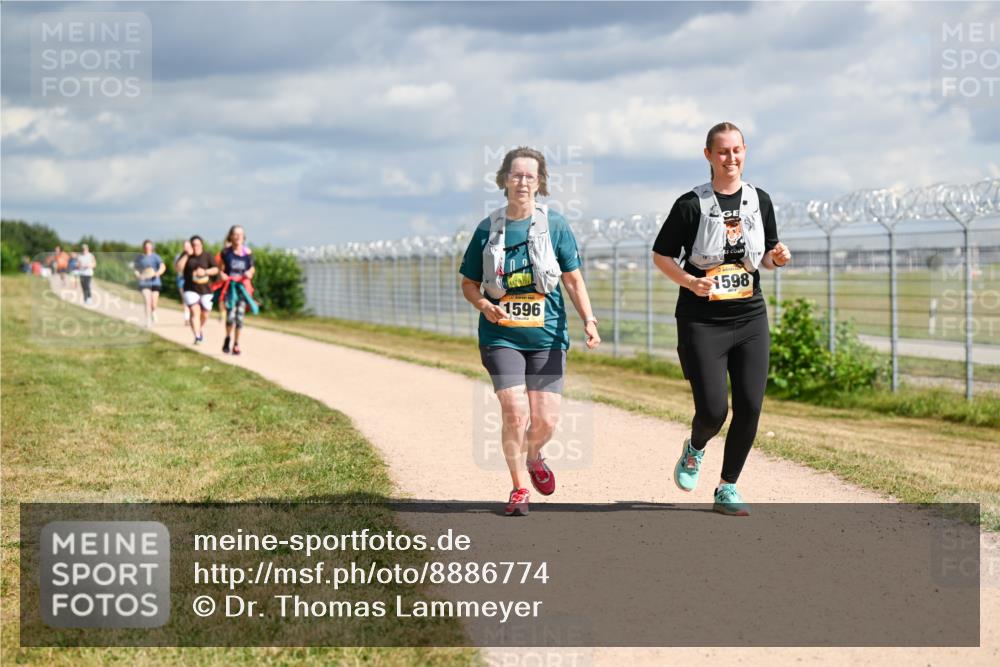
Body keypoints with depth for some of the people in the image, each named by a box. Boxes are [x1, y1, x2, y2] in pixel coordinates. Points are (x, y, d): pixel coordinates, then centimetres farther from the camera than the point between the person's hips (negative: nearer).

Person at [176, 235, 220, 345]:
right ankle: (197, 337, -22)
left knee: (204, 314, 12)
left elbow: (216, 269, -4)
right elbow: (179, 268, -10)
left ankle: (201, 328, 44)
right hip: (191, 289, -1)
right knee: (195, 311, -18)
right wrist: (187, 255, -15)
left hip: (205, 289, 1)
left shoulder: (208, 256, 1)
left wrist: (205, 272, -21)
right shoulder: (186, 255, 3)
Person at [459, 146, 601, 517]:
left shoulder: (555, 225, 2)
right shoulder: (488, 229, 3)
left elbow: (573, 279, 4)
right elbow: (468, 284, 10)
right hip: (501, 336, 0)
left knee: (545, 420, -3)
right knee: (514, 412, -14)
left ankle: (533, 456, 33)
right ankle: (519, 489, 5)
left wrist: (588, 320, -10)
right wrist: (485, 306, -11)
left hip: (546, 336, 1)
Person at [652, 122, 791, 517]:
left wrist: (777, 257, -6)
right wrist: (689, 281, -17)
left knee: (750, 407, -2)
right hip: (702, 321, -4)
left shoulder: (760, 201, 7)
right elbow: (660, 255, 0)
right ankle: (695, 449, 26)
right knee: (713, 410, -10)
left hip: (750, 319, 4)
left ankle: (727, 489, 14)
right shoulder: (691, 205, -6)